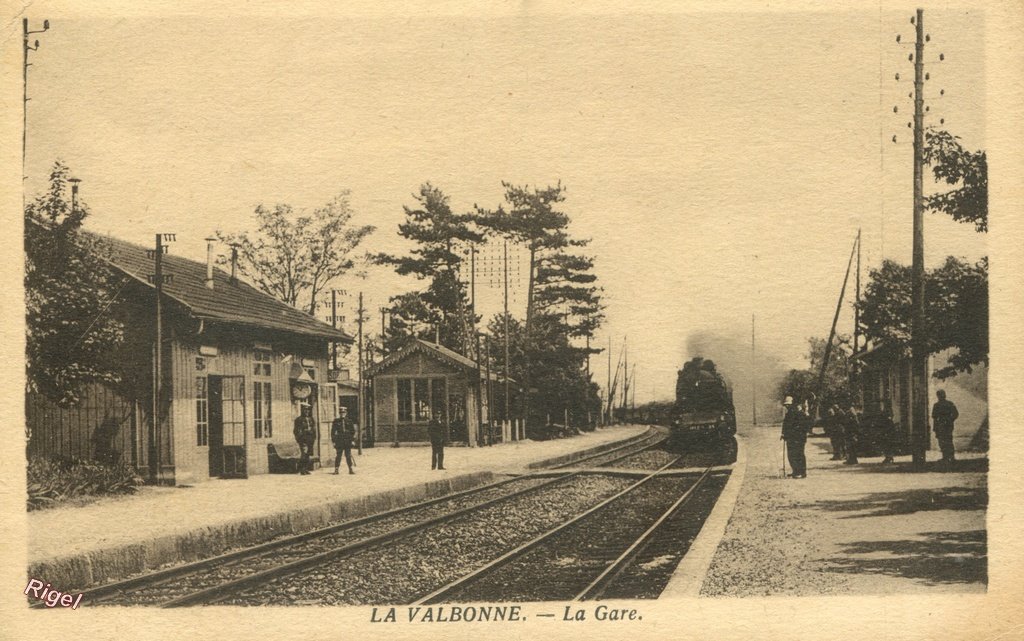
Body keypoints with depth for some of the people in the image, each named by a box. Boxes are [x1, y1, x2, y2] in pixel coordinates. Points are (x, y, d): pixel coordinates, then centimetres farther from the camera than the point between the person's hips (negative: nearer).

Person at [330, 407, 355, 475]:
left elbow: (353, 431, 14)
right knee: (338, 456, -1)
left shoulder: (349, 421, 9)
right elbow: (333, 432, 4)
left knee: (348, 456, 2)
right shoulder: (336, 421, 3)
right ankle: (336, 469, 4)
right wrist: (333, 441, -1)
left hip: (348, 442, 2)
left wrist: (352, 439, 5)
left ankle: (350, 469, 5)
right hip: (339, 442, -1)